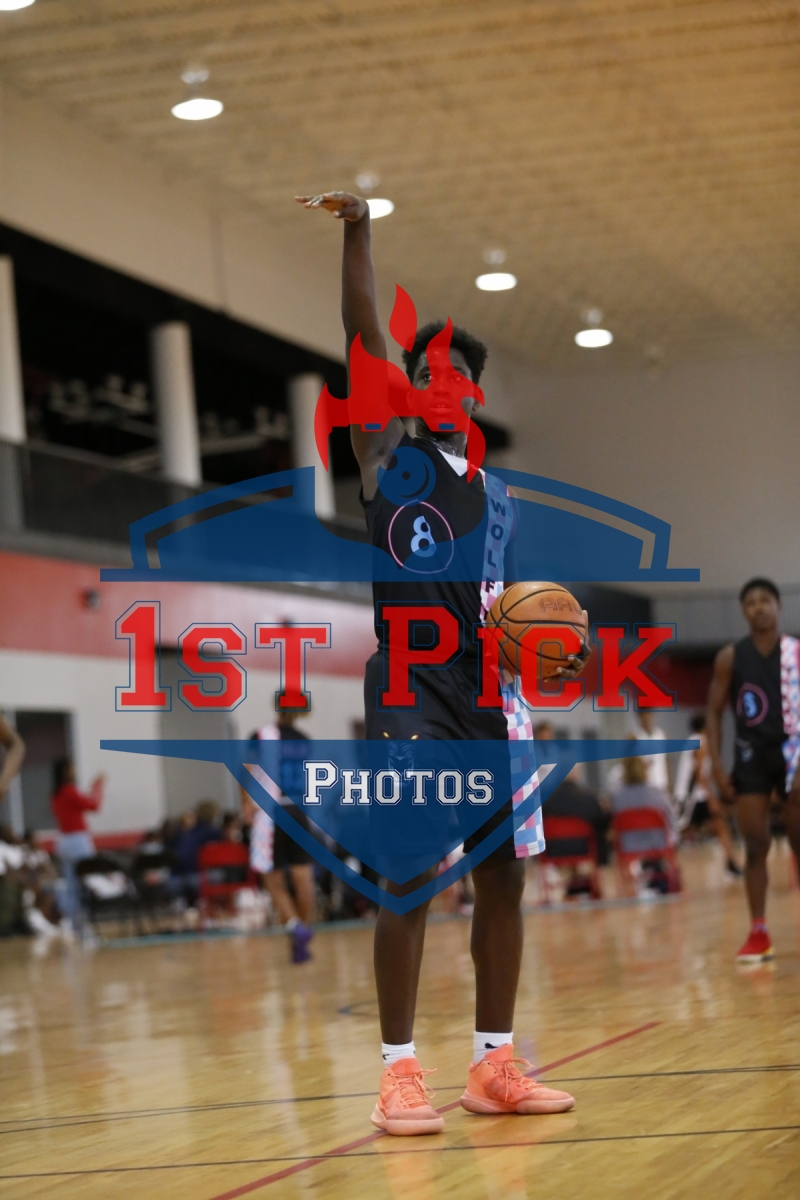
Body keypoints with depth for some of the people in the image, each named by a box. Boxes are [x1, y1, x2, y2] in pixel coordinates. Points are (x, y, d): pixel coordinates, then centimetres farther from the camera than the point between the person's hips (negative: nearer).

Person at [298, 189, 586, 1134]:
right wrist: (357, 231, -19)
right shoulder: (389, 454, 4)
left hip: (489, 690, 6)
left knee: (502, 873, 5)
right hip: (412, 688, -6)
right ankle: (399, 1070, -4)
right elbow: (363, 337, -9)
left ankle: (493, 1064, 13)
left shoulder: (494, 493, 19)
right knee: (411, 874, -10)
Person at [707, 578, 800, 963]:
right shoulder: (730, 658, 0)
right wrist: (717, 766, -4)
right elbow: (714, 713, 5)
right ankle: (758, 934, 5)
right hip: (751, 756, 1)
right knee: (755, 847, 0)